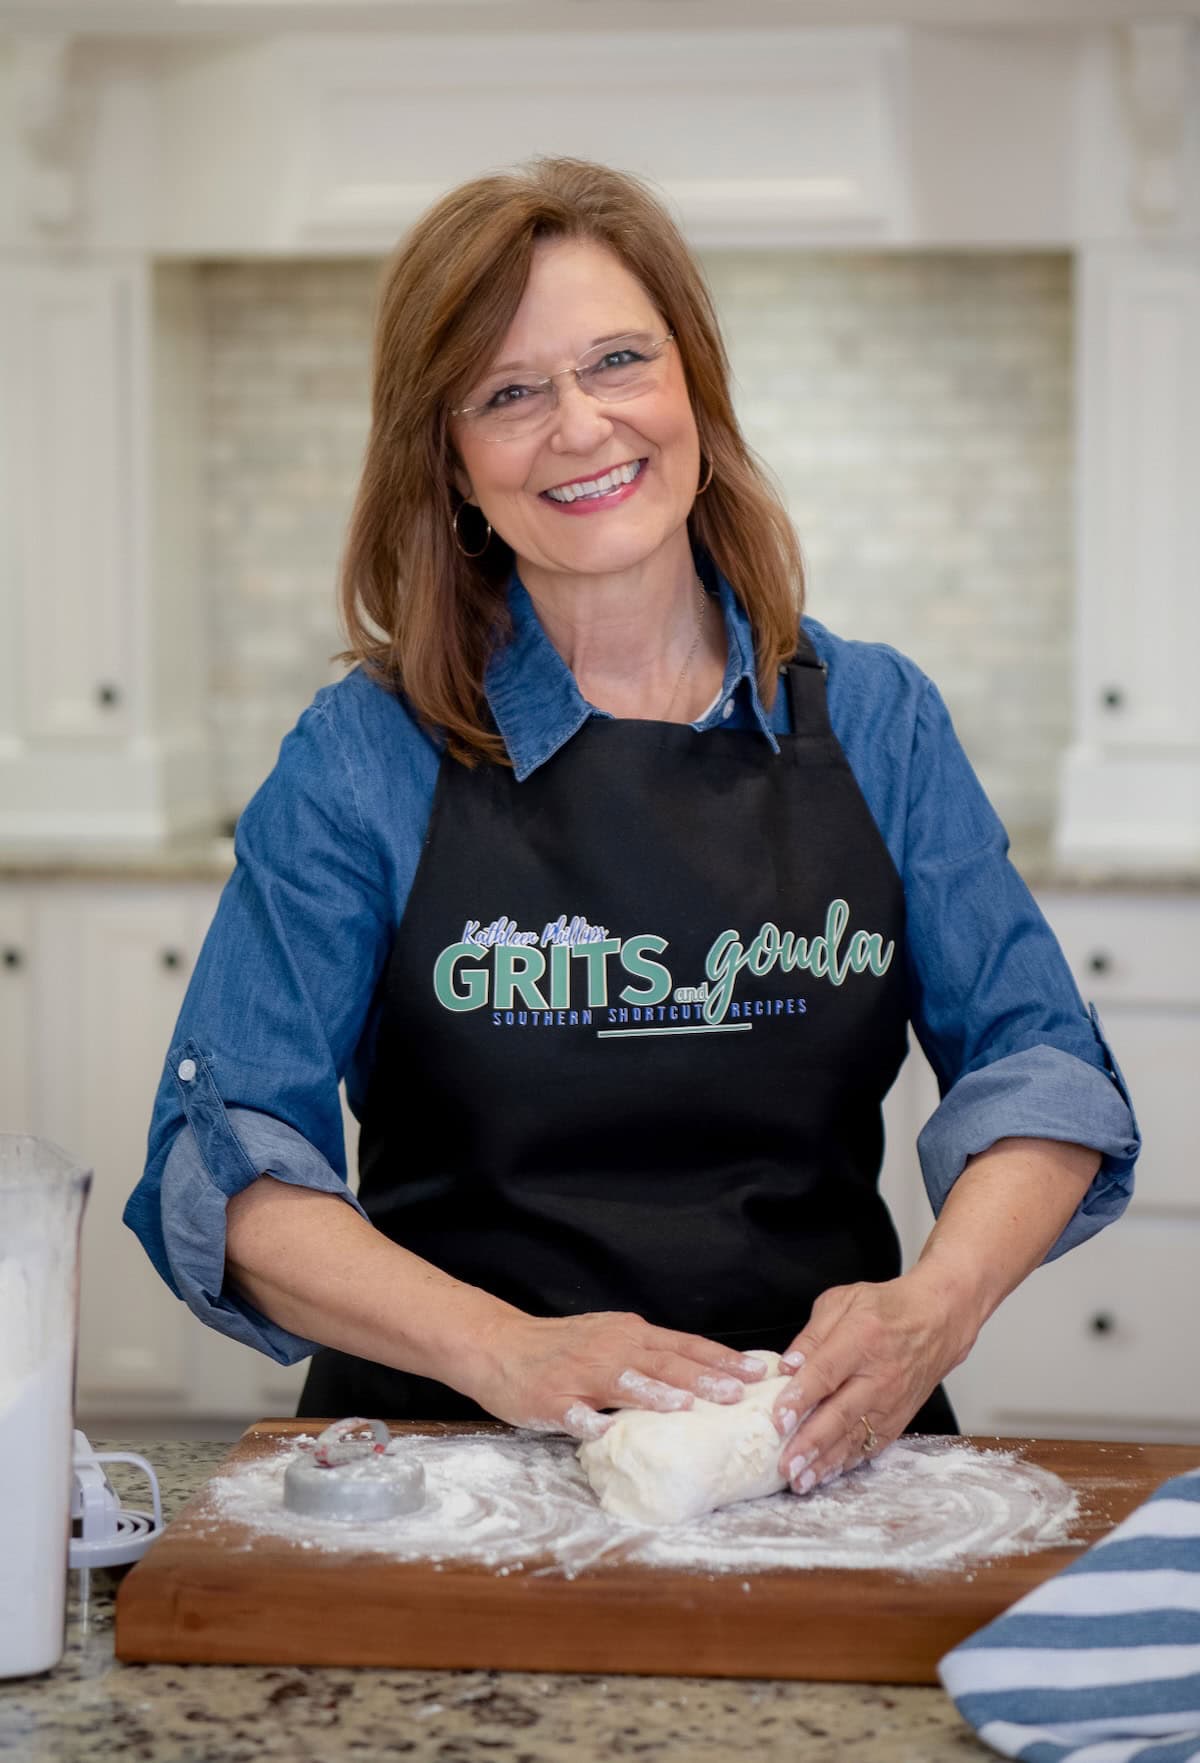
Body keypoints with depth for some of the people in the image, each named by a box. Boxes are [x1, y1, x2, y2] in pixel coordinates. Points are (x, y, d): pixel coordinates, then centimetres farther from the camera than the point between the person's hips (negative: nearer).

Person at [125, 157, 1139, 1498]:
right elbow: (228, 1158, -3)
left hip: (828, 1461, 1)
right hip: (447, 1464, -1)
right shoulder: (363, 758, 2)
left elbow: (1038, 1062, 9)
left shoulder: (876, 721, 9)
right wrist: (505, 1350, -19)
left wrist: (938, 1303, -12)